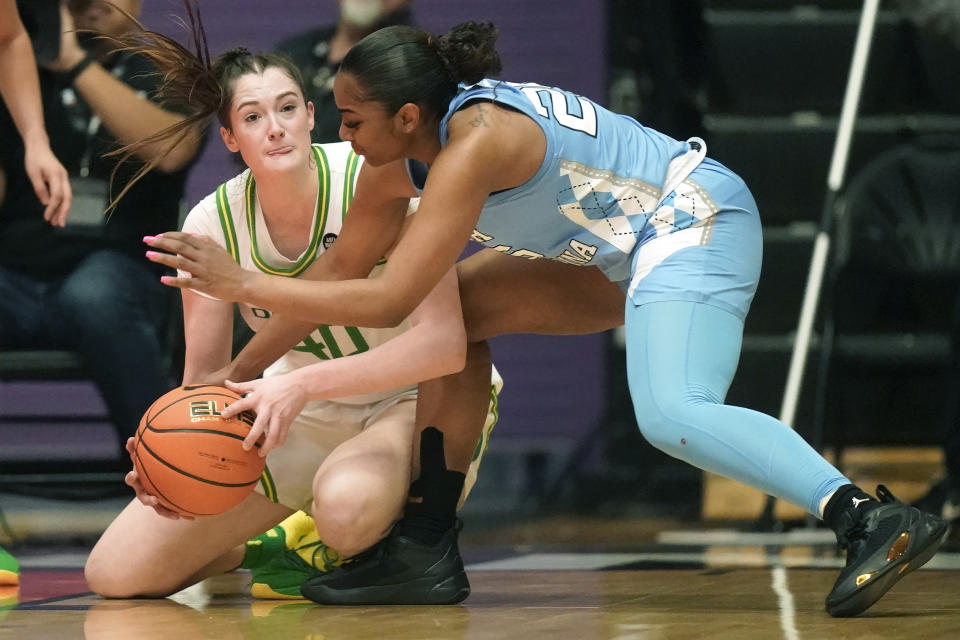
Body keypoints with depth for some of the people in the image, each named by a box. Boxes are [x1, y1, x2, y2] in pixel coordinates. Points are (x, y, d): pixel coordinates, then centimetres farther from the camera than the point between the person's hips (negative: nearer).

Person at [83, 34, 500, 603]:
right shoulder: (212, 226, -13)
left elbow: (444, 343, -34)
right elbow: (204, 377, -4)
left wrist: (302, 385, -43)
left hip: (416, 398, -4)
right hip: (304, 412, 4)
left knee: (348, 504, -42)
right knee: (116, 574, -6)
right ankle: (286, 540, 20)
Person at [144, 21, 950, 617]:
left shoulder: (474, 143, -27)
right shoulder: (398, 154, 1)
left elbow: (386, 300, -31)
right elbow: (338, 272, 12)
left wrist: (241, 284, -26)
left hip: (695, 221, -10)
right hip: (625, 247, 10)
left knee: (672, 416, -30)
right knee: (458, 311, 9)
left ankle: (874, 518, -38)